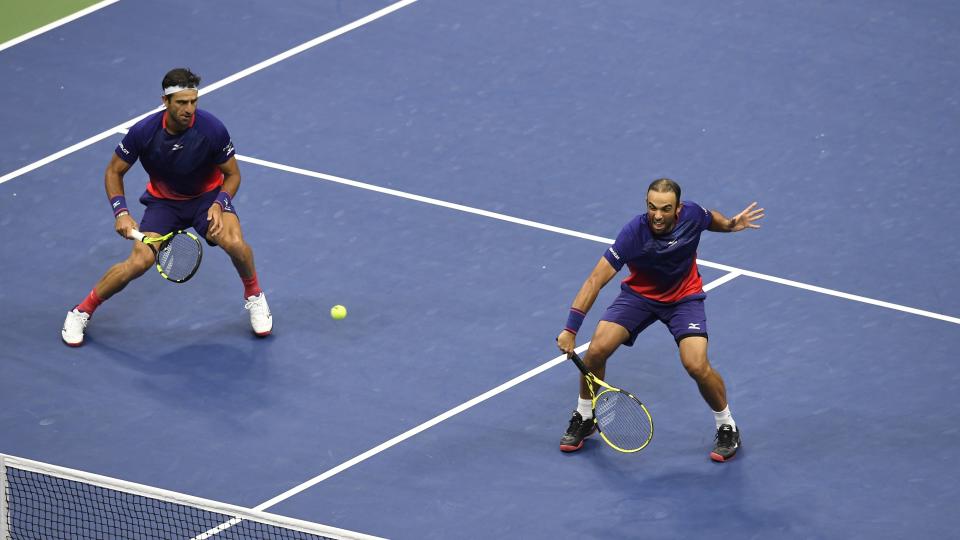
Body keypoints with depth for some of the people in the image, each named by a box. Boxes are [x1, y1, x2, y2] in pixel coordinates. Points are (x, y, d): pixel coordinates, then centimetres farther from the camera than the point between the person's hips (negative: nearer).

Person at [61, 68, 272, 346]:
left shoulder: (212, 129, -26)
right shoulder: (143, 132, -24)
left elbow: (232, 174, -9)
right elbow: (114, 171, -7)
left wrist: (219, 205, -27)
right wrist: (121, 213, -21)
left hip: (207, 196, 0)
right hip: (163, 201, 0)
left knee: (235, 244, -30)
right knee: (139, 262, -21)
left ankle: (254, 295, 2)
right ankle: (82, 311, 1)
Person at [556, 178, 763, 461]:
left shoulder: (692, 215, -23)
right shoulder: (634, 233, -32)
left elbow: (711, 218, 6)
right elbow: (595, 281, -31)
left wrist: (730, 224, -16)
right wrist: (570, 329, -36)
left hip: (684, 297, 0)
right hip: (639, 294, 0)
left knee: (697, 366, -20)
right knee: (597, 350, -15)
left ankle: (727, 427, 7)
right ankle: (584, 419, 12)